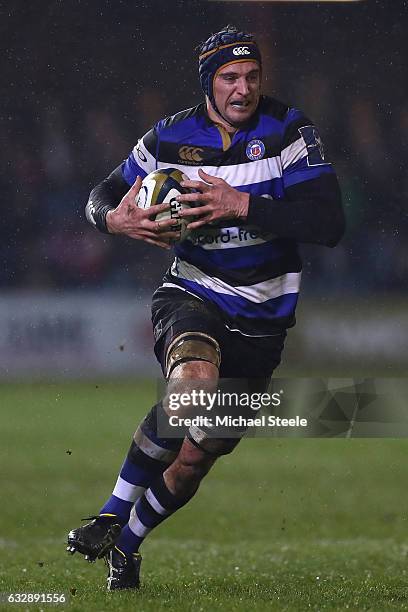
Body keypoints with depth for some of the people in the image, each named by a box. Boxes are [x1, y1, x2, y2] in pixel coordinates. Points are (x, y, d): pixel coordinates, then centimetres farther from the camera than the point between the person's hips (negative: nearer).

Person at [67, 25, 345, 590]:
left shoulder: (288, 130, -9)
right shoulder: (170, 138, -3)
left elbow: (329, 223, -19)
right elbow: (103, 196, 10)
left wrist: (243, 206, -28)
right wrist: (114, 217, -15)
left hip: (261, 320, 1)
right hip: (191, 299, -1)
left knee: (195, 456, 4)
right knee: (196, 378, -36)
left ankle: (128, 541, 32)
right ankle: (115, 513, -21)